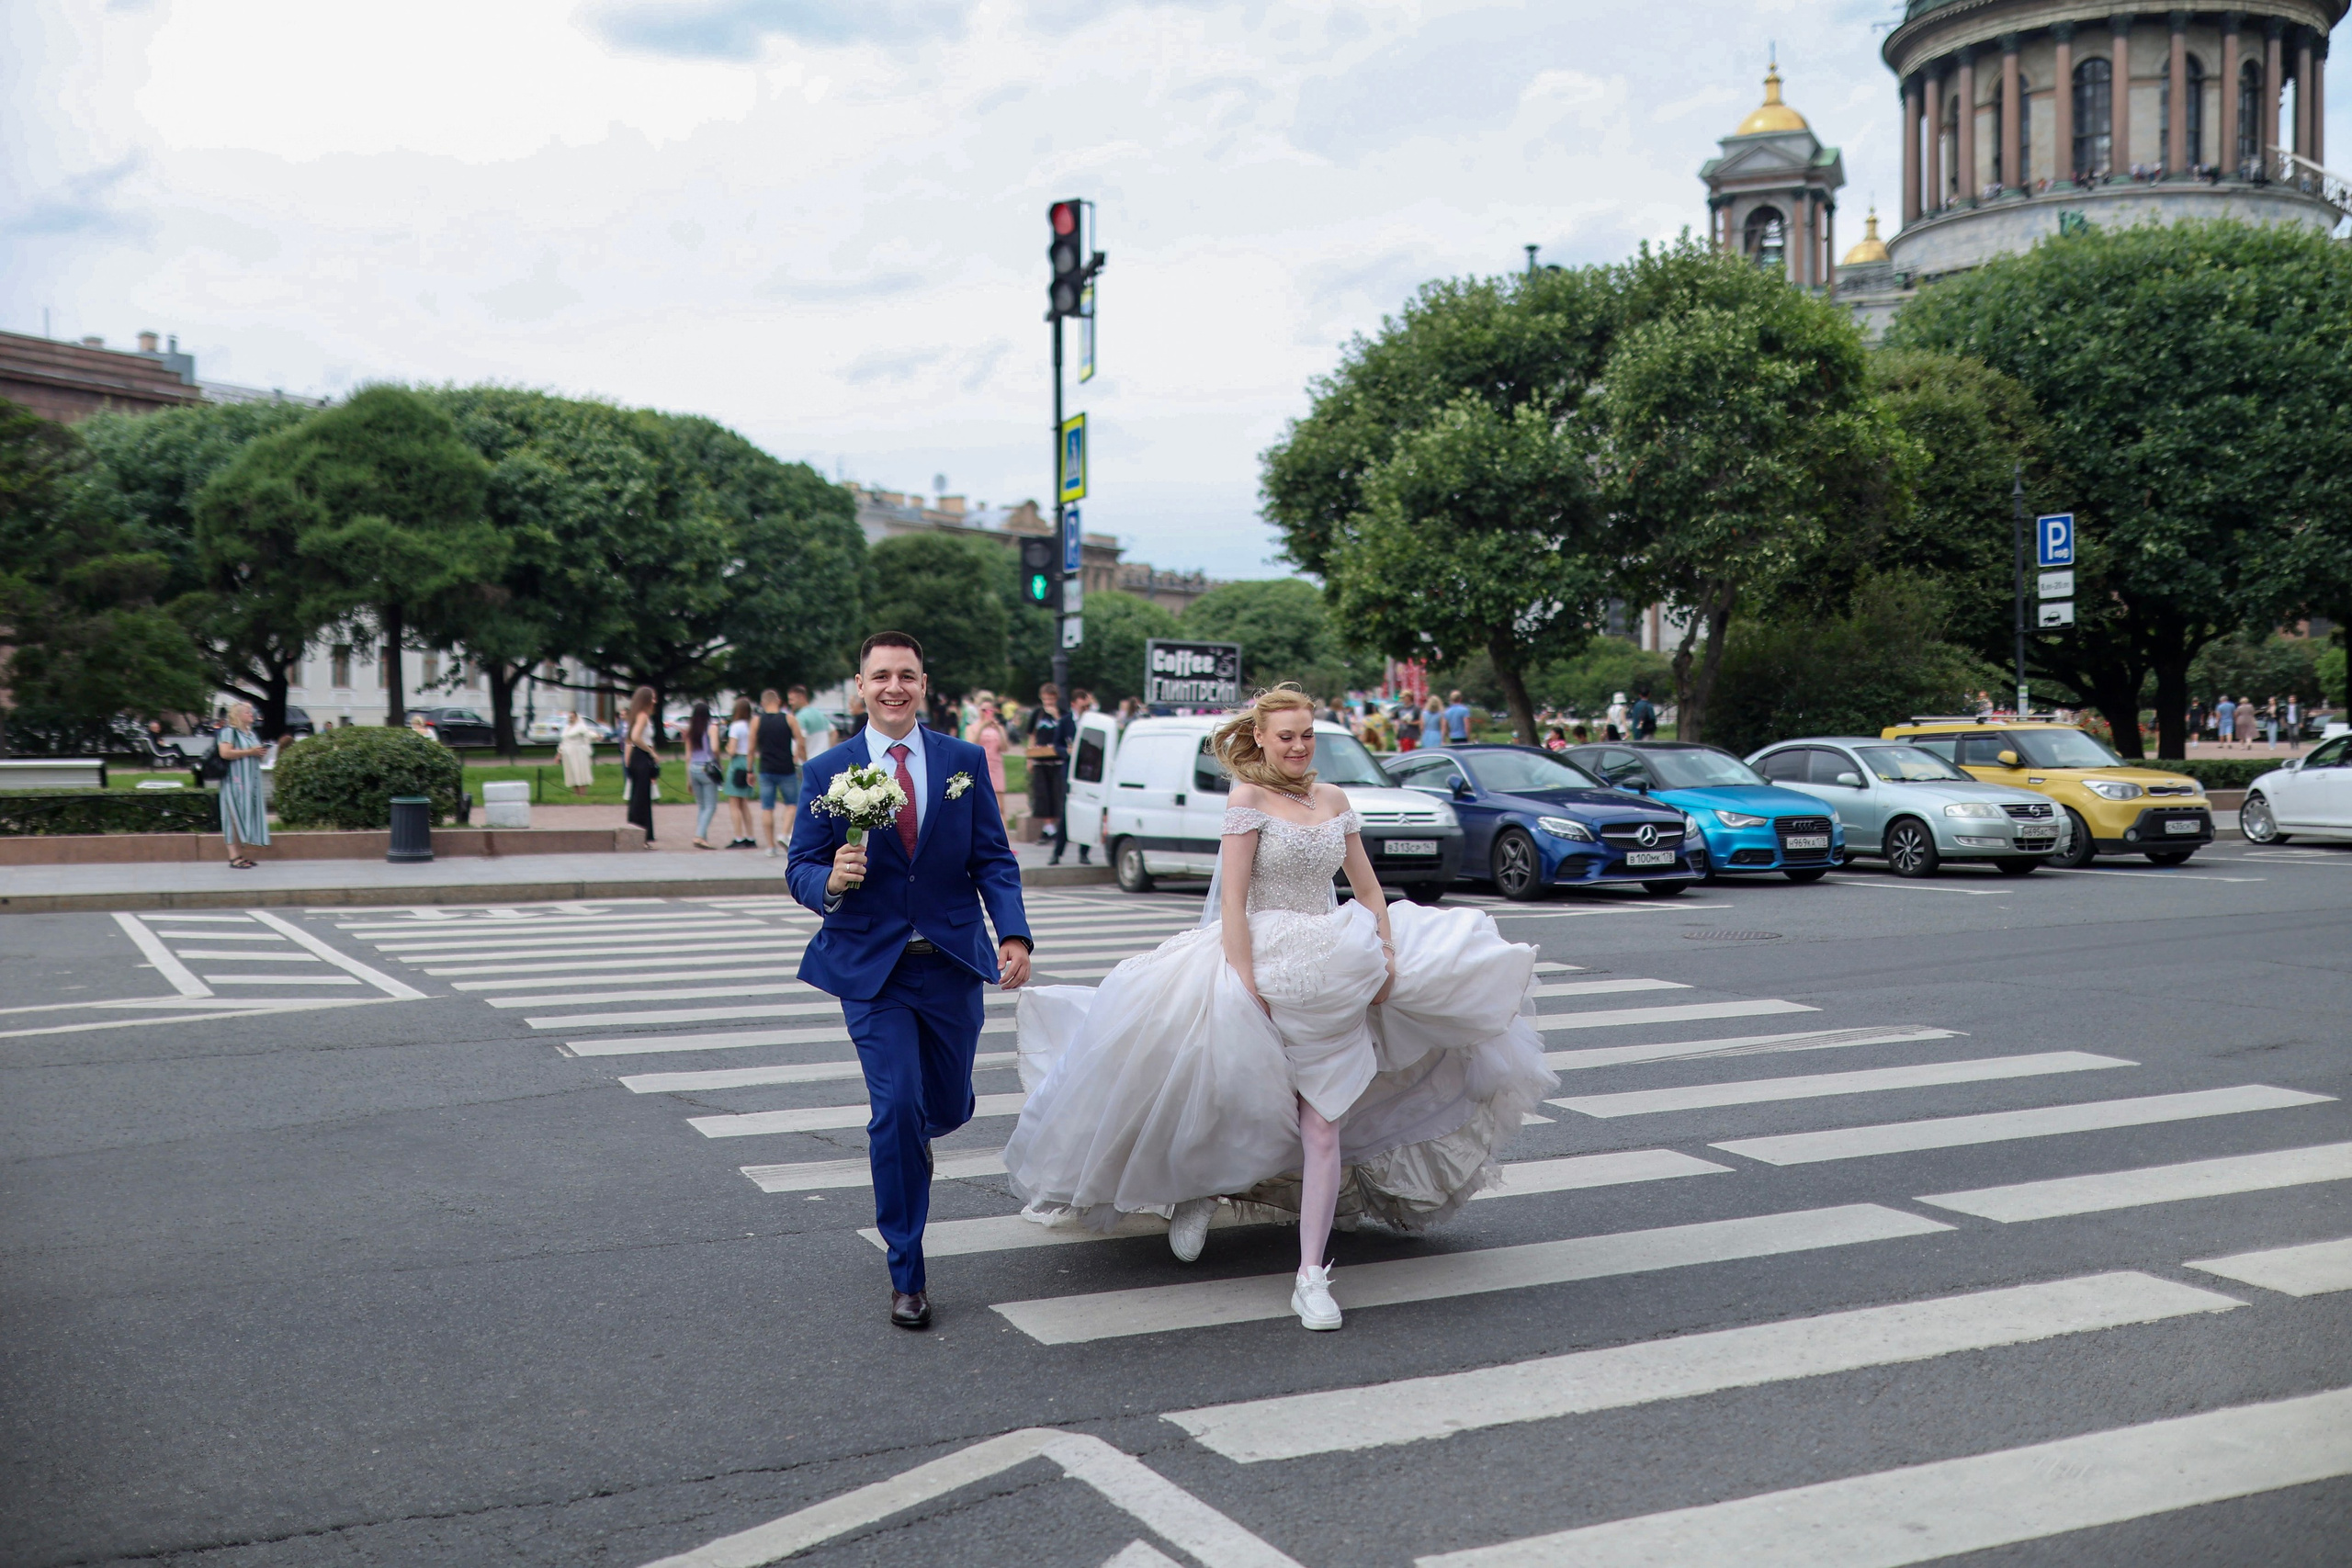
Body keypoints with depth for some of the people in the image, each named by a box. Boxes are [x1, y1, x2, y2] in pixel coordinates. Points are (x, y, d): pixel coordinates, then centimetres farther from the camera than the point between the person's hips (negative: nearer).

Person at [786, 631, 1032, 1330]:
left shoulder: (964, 761, 2)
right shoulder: (827, 771, -1)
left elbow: (994, 859, 1)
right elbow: (800, 869, 0)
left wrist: (1014, 933, -13)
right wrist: (830, 881, -23)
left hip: (952, 963, 2)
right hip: (871, 967, -2)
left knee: (948, 1107, 12)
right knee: (896, 1107, -10)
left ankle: (907, 1134, 52)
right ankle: (906, 1274, 5)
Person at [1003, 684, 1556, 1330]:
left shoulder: (1334, 799, 10)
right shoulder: (1248, 797, -6)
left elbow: (1367, 887, 16)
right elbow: (1232, 900, -11)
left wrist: (1389, 951, 2)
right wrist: (1245, 982, -18)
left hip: (1334, 972, 4)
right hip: (1266, 966, -4)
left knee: (1323, 1127, -1)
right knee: (1250, 1104, 5)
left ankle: (1311, 1276, 3)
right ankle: (1197, 1187, 37)